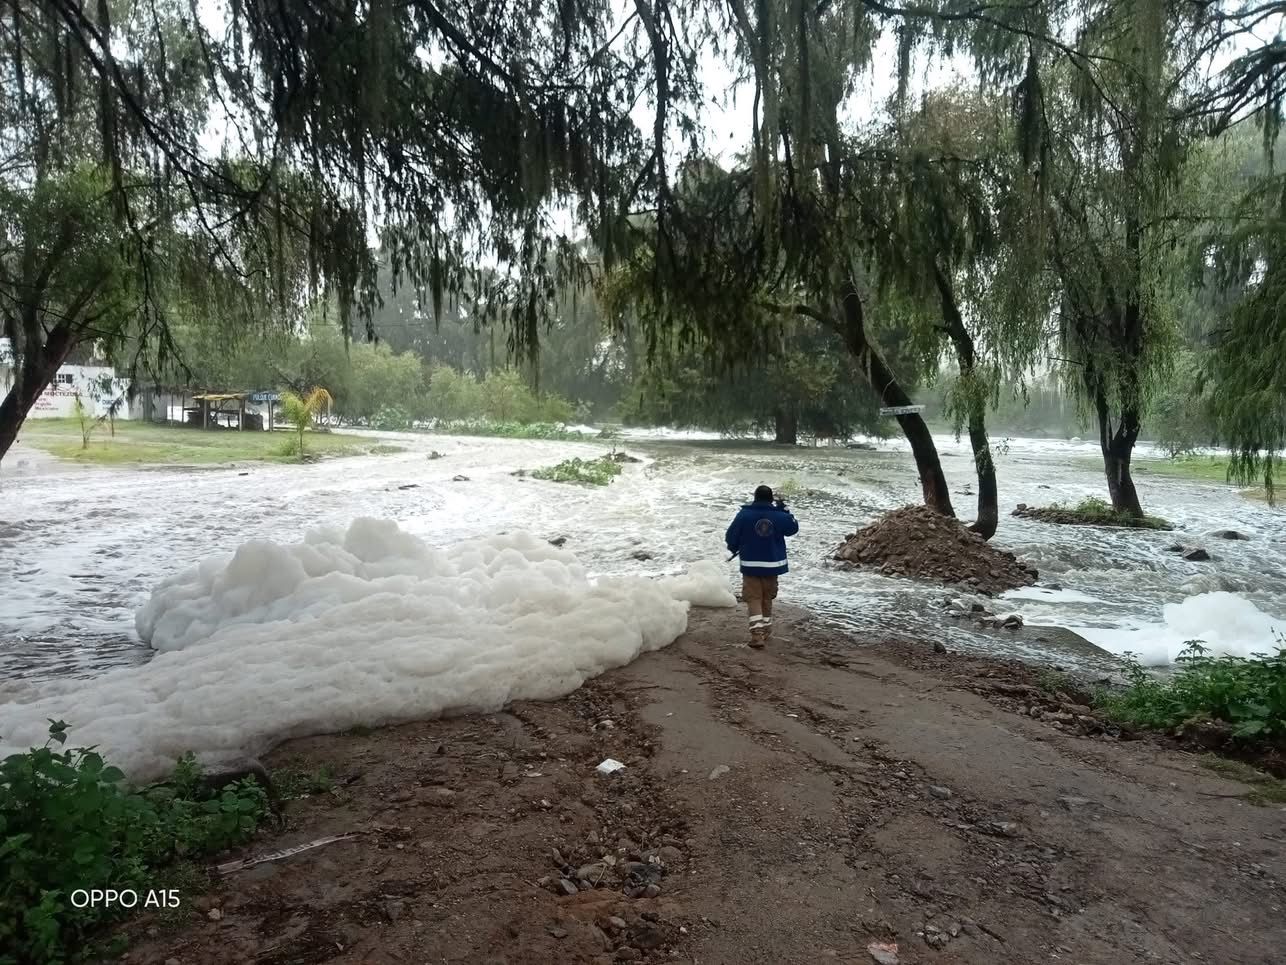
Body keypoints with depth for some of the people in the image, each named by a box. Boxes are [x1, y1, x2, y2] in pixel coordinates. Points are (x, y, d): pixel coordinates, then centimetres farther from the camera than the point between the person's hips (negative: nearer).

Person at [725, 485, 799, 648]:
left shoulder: (744, 515, -12)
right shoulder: (780, 516, -6)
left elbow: (731, 536, -5)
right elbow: (793, 528, 13)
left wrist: (734, 549, 16)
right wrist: (785, 510, 18)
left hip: (750, 564, -2)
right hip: (772, 564, 3)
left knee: (754, 598, 1)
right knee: (767, 597, 20)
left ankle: (757, 633, -14)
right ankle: (766, 629, 32)